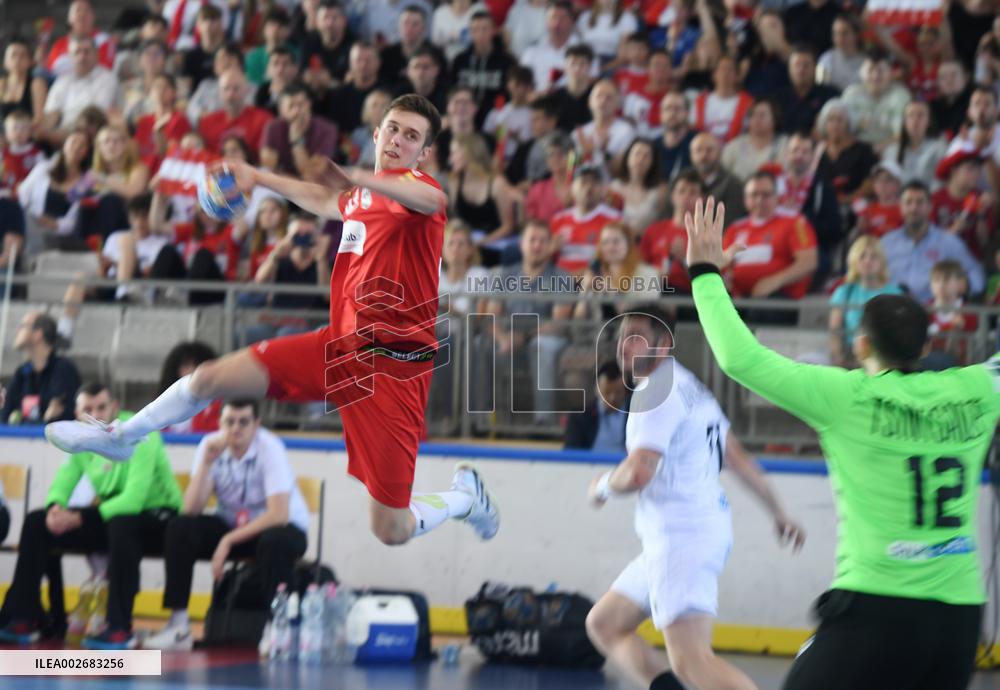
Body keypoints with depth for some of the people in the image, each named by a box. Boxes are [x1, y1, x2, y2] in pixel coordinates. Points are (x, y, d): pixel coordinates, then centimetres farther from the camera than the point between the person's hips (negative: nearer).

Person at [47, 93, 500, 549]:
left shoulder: (413, 186, -11)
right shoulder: (360, 196, 13)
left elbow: (432, 201, -40)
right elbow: (324, 201, 40)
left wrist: (356, 178, -57)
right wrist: (258, 177, 49)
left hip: (393, 363, -7)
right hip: (341, 343, 7)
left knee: (391, 531, -9)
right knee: (211, 378, 2)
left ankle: (464, 494, 24)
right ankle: (120, 438, 28)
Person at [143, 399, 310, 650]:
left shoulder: (270, 448, -21)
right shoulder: (210, 446, -10)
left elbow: (278, 514, -28)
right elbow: (191, 509, -16)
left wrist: (228, 541, -30)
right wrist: (207, 462, -27)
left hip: (281, 528, -4)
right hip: (232, 525, 4)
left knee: (274, 541, -39)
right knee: (179, 528, -21)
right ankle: (178, 626, -18)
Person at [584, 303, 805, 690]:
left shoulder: (656, 392, -13)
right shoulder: (688, 387, 18)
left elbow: (638, 474, -23)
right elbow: (739, 459, 23)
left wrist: (603, 486, -2)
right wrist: (778, 513, 29)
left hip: (682, 538, -11)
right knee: (603, 625, 18)